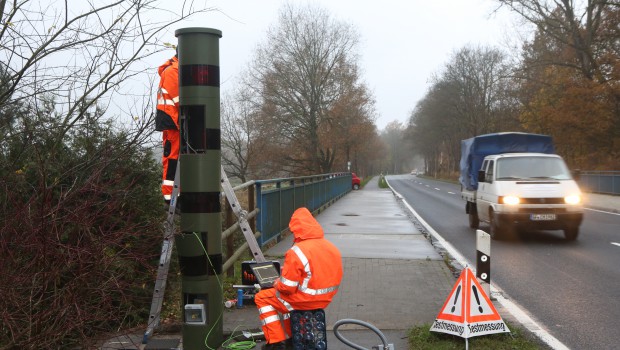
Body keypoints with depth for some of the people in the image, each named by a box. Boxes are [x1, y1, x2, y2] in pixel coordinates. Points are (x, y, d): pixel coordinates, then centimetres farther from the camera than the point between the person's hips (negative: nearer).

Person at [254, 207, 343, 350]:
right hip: (325, 300, 8)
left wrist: (277, 284, 1)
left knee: (261, 298, 14)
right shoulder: (332, 247, 0)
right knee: (286, 298, 34)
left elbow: (286, 287, -22)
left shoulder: (297, 252, -23)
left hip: (305, 300, -8)